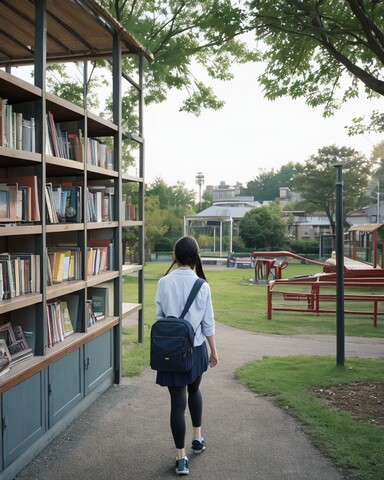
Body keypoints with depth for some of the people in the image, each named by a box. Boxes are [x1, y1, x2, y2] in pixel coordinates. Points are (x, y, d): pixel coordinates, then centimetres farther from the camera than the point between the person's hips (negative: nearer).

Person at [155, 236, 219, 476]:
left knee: (177, 401, 5)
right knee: (194, 390, 27)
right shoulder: (202, 286, -10)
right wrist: (214, 351, 8)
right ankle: (198, 438, 39)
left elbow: (159, 317, -2)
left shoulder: (164, 283, -9)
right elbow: (208, 324, -5)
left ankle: (181, 458, 11)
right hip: (196, 349, 1)